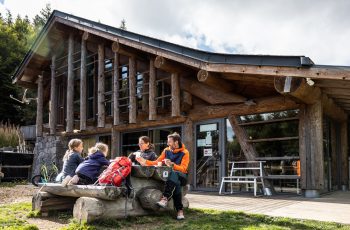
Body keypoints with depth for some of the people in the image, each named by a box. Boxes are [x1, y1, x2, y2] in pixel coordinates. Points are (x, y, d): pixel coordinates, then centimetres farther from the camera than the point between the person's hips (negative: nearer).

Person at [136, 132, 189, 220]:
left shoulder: (185, 152, -3)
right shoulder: (166, 150, 10)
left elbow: (183, 169, -13)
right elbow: (157, 162, 11)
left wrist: (172, 165, -29)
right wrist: (146, 162, -2)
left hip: (181, 176, -3)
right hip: (170, 175, 3)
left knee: (173, 174, -39)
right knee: (176, 183, -35)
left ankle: (165, 198, -50)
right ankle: (180, 210, -37)